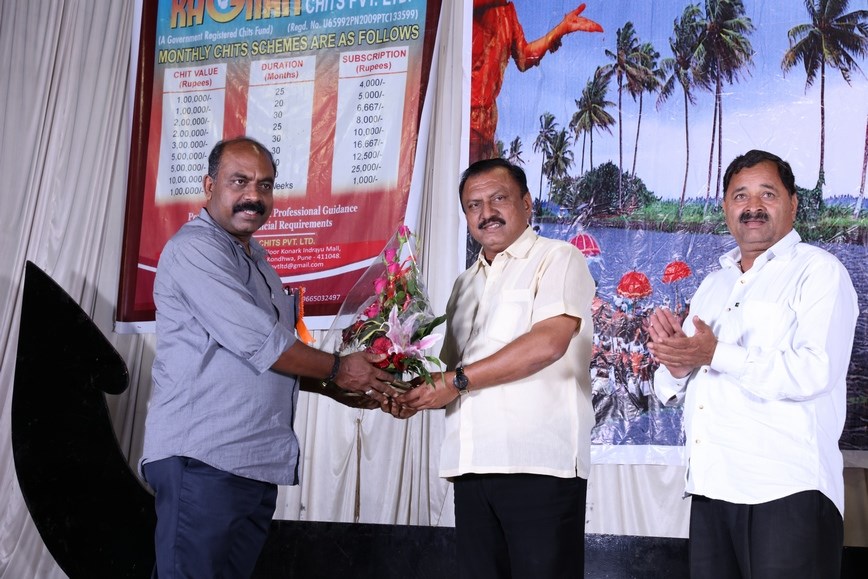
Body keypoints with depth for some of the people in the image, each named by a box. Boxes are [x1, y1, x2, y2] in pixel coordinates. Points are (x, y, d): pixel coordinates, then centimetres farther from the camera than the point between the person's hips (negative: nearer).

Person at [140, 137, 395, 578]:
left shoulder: (256, 261, 21)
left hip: (257, 464, 9)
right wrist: (337, 369, -4)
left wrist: (343, 389, 11)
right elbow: (257, 344, -16)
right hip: (203, 460, -9)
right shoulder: (195, 248, -9)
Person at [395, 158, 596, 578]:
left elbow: (548, 343, -15)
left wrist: (458, 381, -12)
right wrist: (418, 395, 1)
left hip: (539, 463, -6)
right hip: (472, 464, 7)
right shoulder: (466, 282, 23)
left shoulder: (557, 258, 1)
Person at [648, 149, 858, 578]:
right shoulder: (712, 286, 19)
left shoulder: (818, 271, -2)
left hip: (786, 490, -6)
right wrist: (676, 365, -6)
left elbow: (816, 370, -19)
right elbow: (671, 390, 16)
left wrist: (717, 355, -17)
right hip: (710, 487, 6)